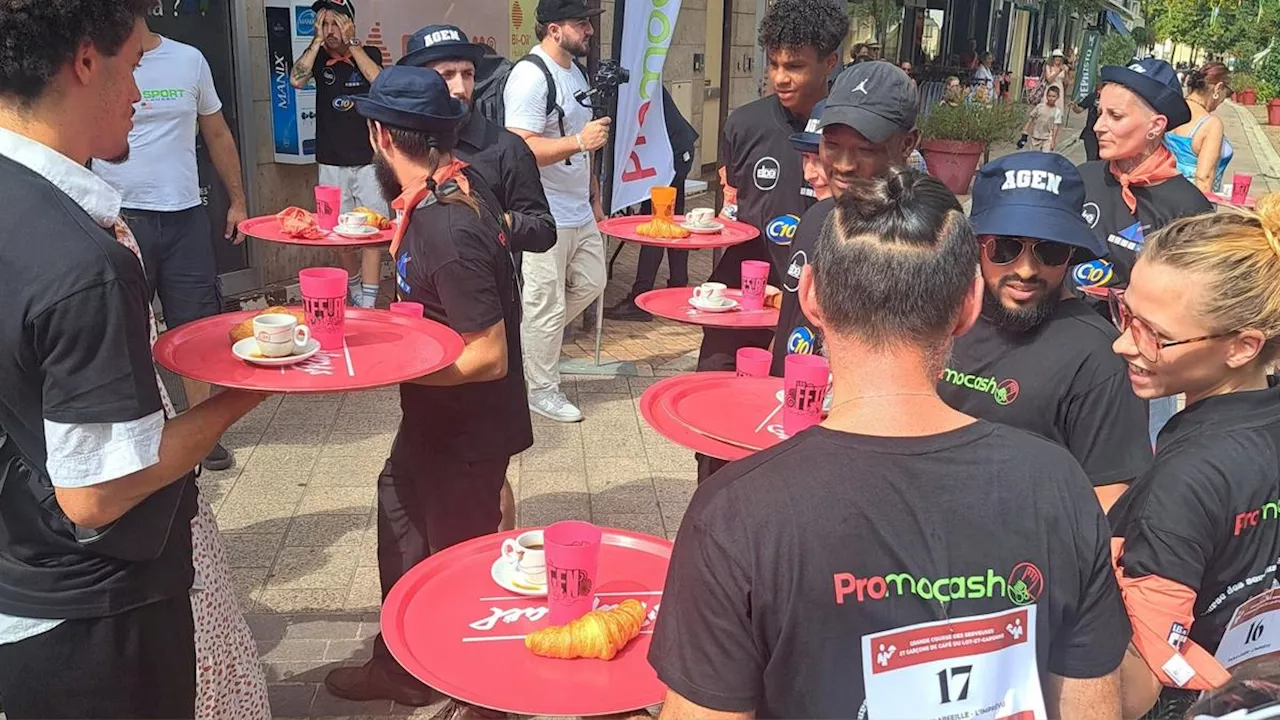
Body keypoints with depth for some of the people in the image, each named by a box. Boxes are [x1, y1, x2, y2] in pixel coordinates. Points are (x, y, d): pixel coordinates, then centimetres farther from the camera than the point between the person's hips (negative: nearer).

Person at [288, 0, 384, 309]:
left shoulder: (369, 53, 3)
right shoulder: (318, 57, 6)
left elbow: (379, 80, -17)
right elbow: (296, 80, -13)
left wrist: (351, 43, -14)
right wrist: (318, 41, -11)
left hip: (369, 160, -2)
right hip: (331, 163, 2)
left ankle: (368, 304, -6)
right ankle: (356, 294, 27)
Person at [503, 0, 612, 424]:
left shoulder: (576, 70, 12)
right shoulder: (531, 76, -18)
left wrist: (593, 194, 21)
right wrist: (579, 141, -28)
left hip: (579, 211, 9)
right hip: (544, 216, -9)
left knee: (590, 283, 19)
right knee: (547, 305, 0)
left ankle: (530, 337, 35)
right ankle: (542, 391, 15)